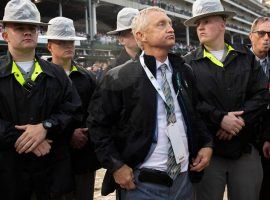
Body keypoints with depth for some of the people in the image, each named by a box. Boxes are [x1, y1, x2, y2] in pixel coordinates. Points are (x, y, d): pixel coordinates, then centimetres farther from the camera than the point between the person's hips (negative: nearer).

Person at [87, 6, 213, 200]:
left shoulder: (184, 71, 8)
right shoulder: (120, 78, -9)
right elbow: (98, 123, -5)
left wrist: (206, 143, 6)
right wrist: (115, 165, -9)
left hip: (184, 178, 5)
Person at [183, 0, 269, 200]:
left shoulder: (246, 57, 9)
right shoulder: (190, 63, 3)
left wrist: (240, 119, -12)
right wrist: (220, 119, -18)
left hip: (245, 149, 2)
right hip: (207, 149, -2)